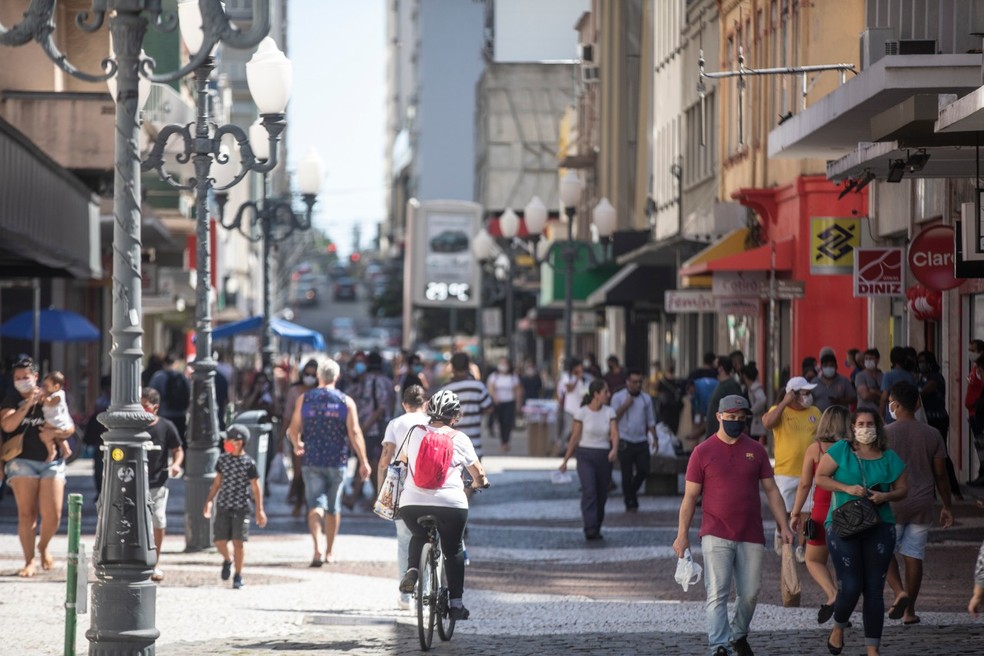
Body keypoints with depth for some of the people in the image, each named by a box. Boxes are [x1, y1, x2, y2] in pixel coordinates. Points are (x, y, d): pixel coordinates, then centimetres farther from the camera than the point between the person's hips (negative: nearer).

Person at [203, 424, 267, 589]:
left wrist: (260, 510, -4)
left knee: (238, 542, -5)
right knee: (220, 541, -1)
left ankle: (238, 575, 7)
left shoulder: (249, 463, -6)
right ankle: (227, 561, 31)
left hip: (241, 507, -4)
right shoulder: (223, 459, 6)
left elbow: (256, 488, -3)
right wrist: (209, 501, 10)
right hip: (223, 506, 4)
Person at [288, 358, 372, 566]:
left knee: (316, 504, -3)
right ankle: (329, 552, 21)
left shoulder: (304, 399, 2)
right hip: (337, 462, 0)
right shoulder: (346, 401, -1)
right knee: (334, 507, 14)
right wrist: (363, 461, -7)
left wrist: (297, 446, 25)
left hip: (311, 460, 0)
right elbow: (355, 433, -8)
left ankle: (317, 548, -24)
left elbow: (293, 430, 4)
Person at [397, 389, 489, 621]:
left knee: (418, 537, 30)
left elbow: (403, 460, 27)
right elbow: (478, 475, 9)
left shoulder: (415, 433, 8)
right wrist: (477, 484, 32)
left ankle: (412, 570, 5)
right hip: (450, 505, -2)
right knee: (454, 550, 18)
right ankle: (456, 602, 17)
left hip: (412, 504, 2)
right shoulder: (459, 439, 2)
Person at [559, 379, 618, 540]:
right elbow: (575, 437, 0)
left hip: (604, 457, 3)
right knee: (589, 490, -20)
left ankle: (596, 529, 20)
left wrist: (614, 449, -28)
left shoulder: (609, 412, 3)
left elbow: (614, 433, -8)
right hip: (586, 456, -3)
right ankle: (590, 529, -25)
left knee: (601, 495, 6)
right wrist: (565, 460, 1)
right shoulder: (582, 412, -6)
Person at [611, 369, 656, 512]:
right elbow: (613, 418, -5)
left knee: (644, 470, -3)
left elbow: (650, 421, 13)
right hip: (625, 441, -3)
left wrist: (653, 438, 4)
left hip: (641, 441, 3)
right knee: (627, 475, 0)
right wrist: (625, 406, -13)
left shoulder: (646, 398, 10)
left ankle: (631, 492, 23)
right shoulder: (618, 397, 0)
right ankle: (630, 502, 11)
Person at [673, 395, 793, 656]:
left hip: (751, 537, 3)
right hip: (716, 536, -3)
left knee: (750, 593, 9)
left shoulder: (756, 450, 8)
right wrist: (682, 534, -3)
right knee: (717, 594, -11)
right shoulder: (703, 452, 0)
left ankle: (739, 635, 32)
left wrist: (783, 527, 3)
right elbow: (690, 496, 1)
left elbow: (771, 490, 11)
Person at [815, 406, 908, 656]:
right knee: (850, 587, -10)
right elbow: (820, 478, 0)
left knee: (874, 590, 3)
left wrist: (886, 496, -10)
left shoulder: (889, 458, 8)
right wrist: (847, 488, -14)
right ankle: (838, 628, 21)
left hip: (879, 529, 3)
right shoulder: (841, 450, 1)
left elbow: (903, 489, 12)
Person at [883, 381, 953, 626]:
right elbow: (940, 474, 5)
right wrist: (947, 506, 14)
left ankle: (900, 592, -12)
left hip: (892, 504, -3)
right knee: (914, 555, 9)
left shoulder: (886, 433, -9)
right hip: (922, 505, 3)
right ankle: (909, 610, 11)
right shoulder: (932, 435, 2)